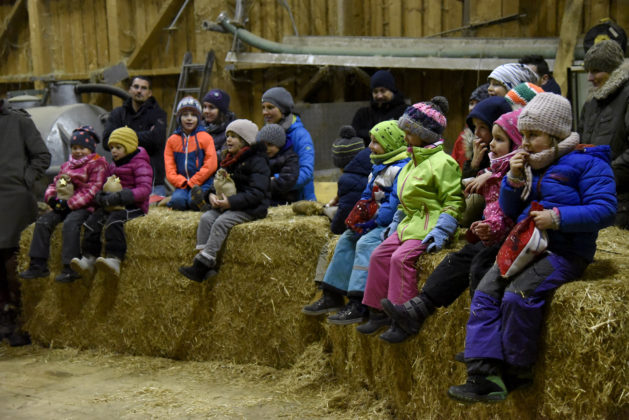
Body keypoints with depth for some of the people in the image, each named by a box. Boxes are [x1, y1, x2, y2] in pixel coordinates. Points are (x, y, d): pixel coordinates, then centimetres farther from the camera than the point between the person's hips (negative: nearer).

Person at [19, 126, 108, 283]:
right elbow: (54, 184, 24)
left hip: (85, 206, -8)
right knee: (43, 221, -11)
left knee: (70, 223, -34)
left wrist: (70, 203, -18)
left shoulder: (97, 164, -2)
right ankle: (38, 265, -9)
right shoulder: (66, 166, 23)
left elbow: (92, 191, -12)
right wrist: (51, 197, -1)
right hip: (65, 206, 8)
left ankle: (71, 268, -33)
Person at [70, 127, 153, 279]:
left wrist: (120, 197, -27)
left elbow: (145, 189, -16)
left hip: (135, 206, -7)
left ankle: (114, 261, -43)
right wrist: (100, 195, -3)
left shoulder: (140, 164, -4)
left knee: (114, 220, -35)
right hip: (114, 206, 7)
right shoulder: (113, 166, 21)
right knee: (93, 219, -18)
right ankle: (88, 259, -20)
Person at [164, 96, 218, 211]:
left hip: (202, 183, -3)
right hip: (181, 184, 3)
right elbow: (170, 169, 7)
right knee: (177, 200, -28)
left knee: (193, 201, -34)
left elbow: (211, 165, -5)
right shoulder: (172, 140, 12)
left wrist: (192, 183, -10)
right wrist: (182, 183, -10)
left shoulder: (205, 137, 4)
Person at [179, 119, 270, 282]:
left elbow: (257, 193, -18)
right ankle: (205, 261, -22)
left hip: (250, 208, -8)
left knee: (222, 222, -28)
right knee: (206, 218, -16)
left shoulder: (257, 161, -9)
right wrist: (211, 195, -5)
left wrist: (231, 202, -25)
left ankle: (202, 265, -27)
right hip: (228, 205, 8)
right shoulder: (229, 161, 17)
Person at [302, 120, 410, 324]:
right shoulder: (379, 167, 17)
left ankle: (358, 305, -29)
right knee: (347, 238, 7)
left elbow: (395, 204, -24)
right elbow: (367, 195, 22)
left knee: (366, 242, -27)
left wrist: (373, 222, -21)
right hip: (378, 222, 11)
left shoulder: (401, 168, -17)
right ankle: (332, 297, 9)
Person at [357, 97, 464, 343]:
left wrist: (440, 231, -24)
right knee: (380, 255, -1)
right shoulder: (414, 162, 19)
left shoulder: (442, 162, -12)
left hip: (429, 226, -10)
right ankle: (378, 313, 6)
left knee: (401, 258, -25)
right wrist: (396, 222, 22)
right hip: (410, 223, 10)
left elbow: (454, 202, -16)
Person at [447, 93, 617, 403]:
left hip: (563, 252, -7)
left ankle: (517, 373, -11)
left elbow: (604, 210, -15)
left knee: (518, 294, -29)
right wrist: (514, 179, 2)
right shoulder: (530, 164, 16)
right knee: (485, 293, -12)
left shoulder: (586, 162, -7)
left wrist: (557, 218, -23)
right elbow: (509, 212, 20)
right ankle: (485, 376, -19)